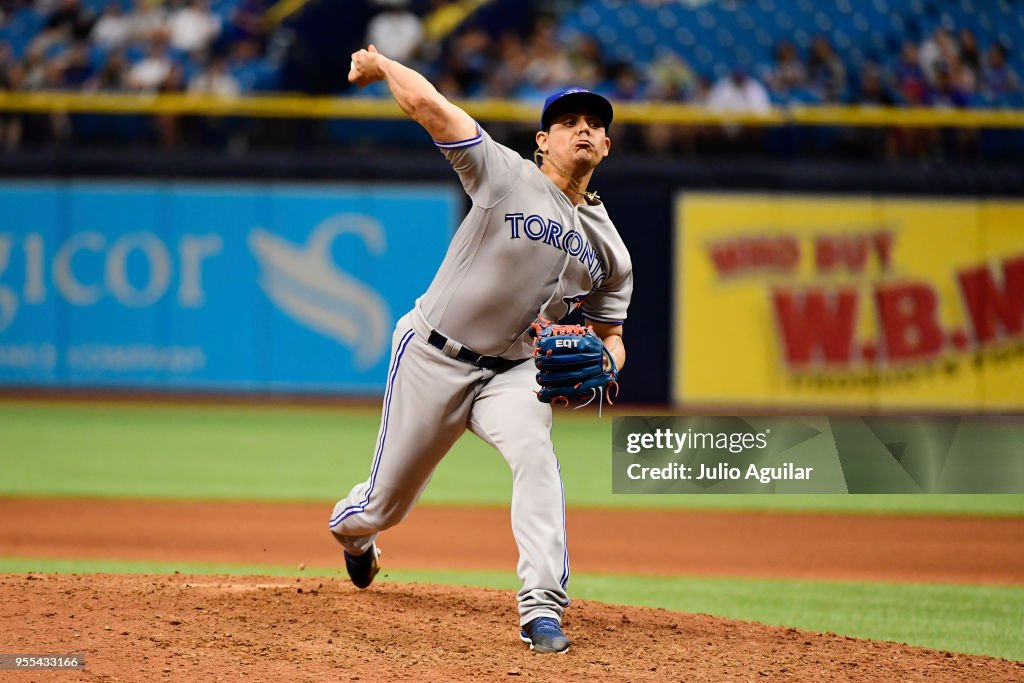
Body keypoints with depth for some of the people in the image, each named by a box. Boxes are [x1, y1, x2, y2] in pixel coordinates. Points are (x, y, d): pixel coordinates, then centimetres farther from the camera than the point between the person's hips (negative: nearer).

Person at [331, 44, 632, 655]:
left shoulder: (610, 249, 5)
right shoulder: (506, 176, -10)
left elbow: (611, 335, 13)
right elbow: (429, 106, -16)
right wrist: (380, 66, -1)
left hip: (511, 371, 3)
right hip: (433, 356, -3)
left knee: (534, 450, -30)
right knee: (387, 504, 7)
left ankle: (543, 608, -33)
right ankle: (351, 528, 47)